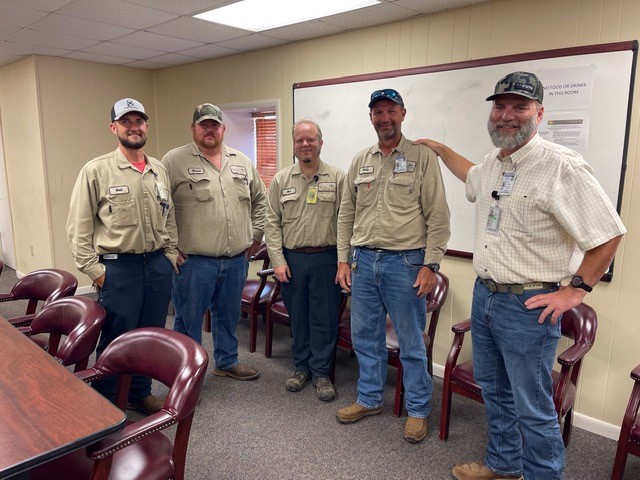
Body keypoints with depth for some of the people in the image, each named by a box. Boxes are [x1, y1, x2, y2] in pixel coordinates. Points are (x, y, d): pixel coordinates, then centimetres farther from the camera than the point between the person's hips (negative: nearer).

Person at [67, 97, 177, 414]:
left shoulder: (160, 170, 9)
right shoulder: (96, 171, -7)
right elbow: (78, 226, -6)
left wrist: (171, 255, 9)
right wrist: (94, 269, -9)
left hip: (158, 264, 5)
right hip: (118, 268, -5)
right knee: (116, 340, 6)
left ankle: (140, 393, 34)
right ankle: (105, 403, 27)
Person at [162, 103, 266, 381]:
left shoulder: (242, 162, 10)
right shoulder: (174, 161, -5)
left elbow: (260, 200, 19)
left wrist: (256, 235, 13)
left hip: (237, 260, 5)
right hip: (193, 261, -4)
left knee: (228, 316, 19)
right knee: (188, 320, 7)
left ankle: (227, 362, 38)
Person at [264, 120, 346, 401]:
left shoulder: (337, 178, 0)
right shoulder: (281, 180, 5)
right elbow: (272, 222, 3)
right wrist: (277, 259, -4)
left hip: (326, 258, -1)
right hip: (291, 259, 2)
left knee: (324, 318, 5)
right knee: (297, 316, 12)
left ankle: (321, 372, 21)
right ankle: (301, 366, 30)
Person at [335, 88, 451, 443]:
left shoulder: (422, 157, -4)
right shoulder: (360, 161, 10)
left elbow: (438, 217, -7)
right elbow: (346, 214, 12)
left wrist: (430, 265, -12)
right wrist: (343, 259, 7)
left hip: (405, 262, -5)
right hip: (363, 260, 5)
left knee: (412, 343, 6)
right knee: (365, 335, 15)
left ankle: (418, 410, 25)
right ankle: (369, 399, 34)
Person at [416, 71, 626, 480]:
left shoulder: (562, 167, -17)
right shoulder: (493, 164, 7)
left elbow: (610, 234, -15)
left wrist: (576, 290, -12)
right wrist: (439, 148, 35)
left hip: (528, 305, -8)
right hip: (484, 294, 8)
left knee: (532, 408, 3)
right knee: (494, 390, 22)